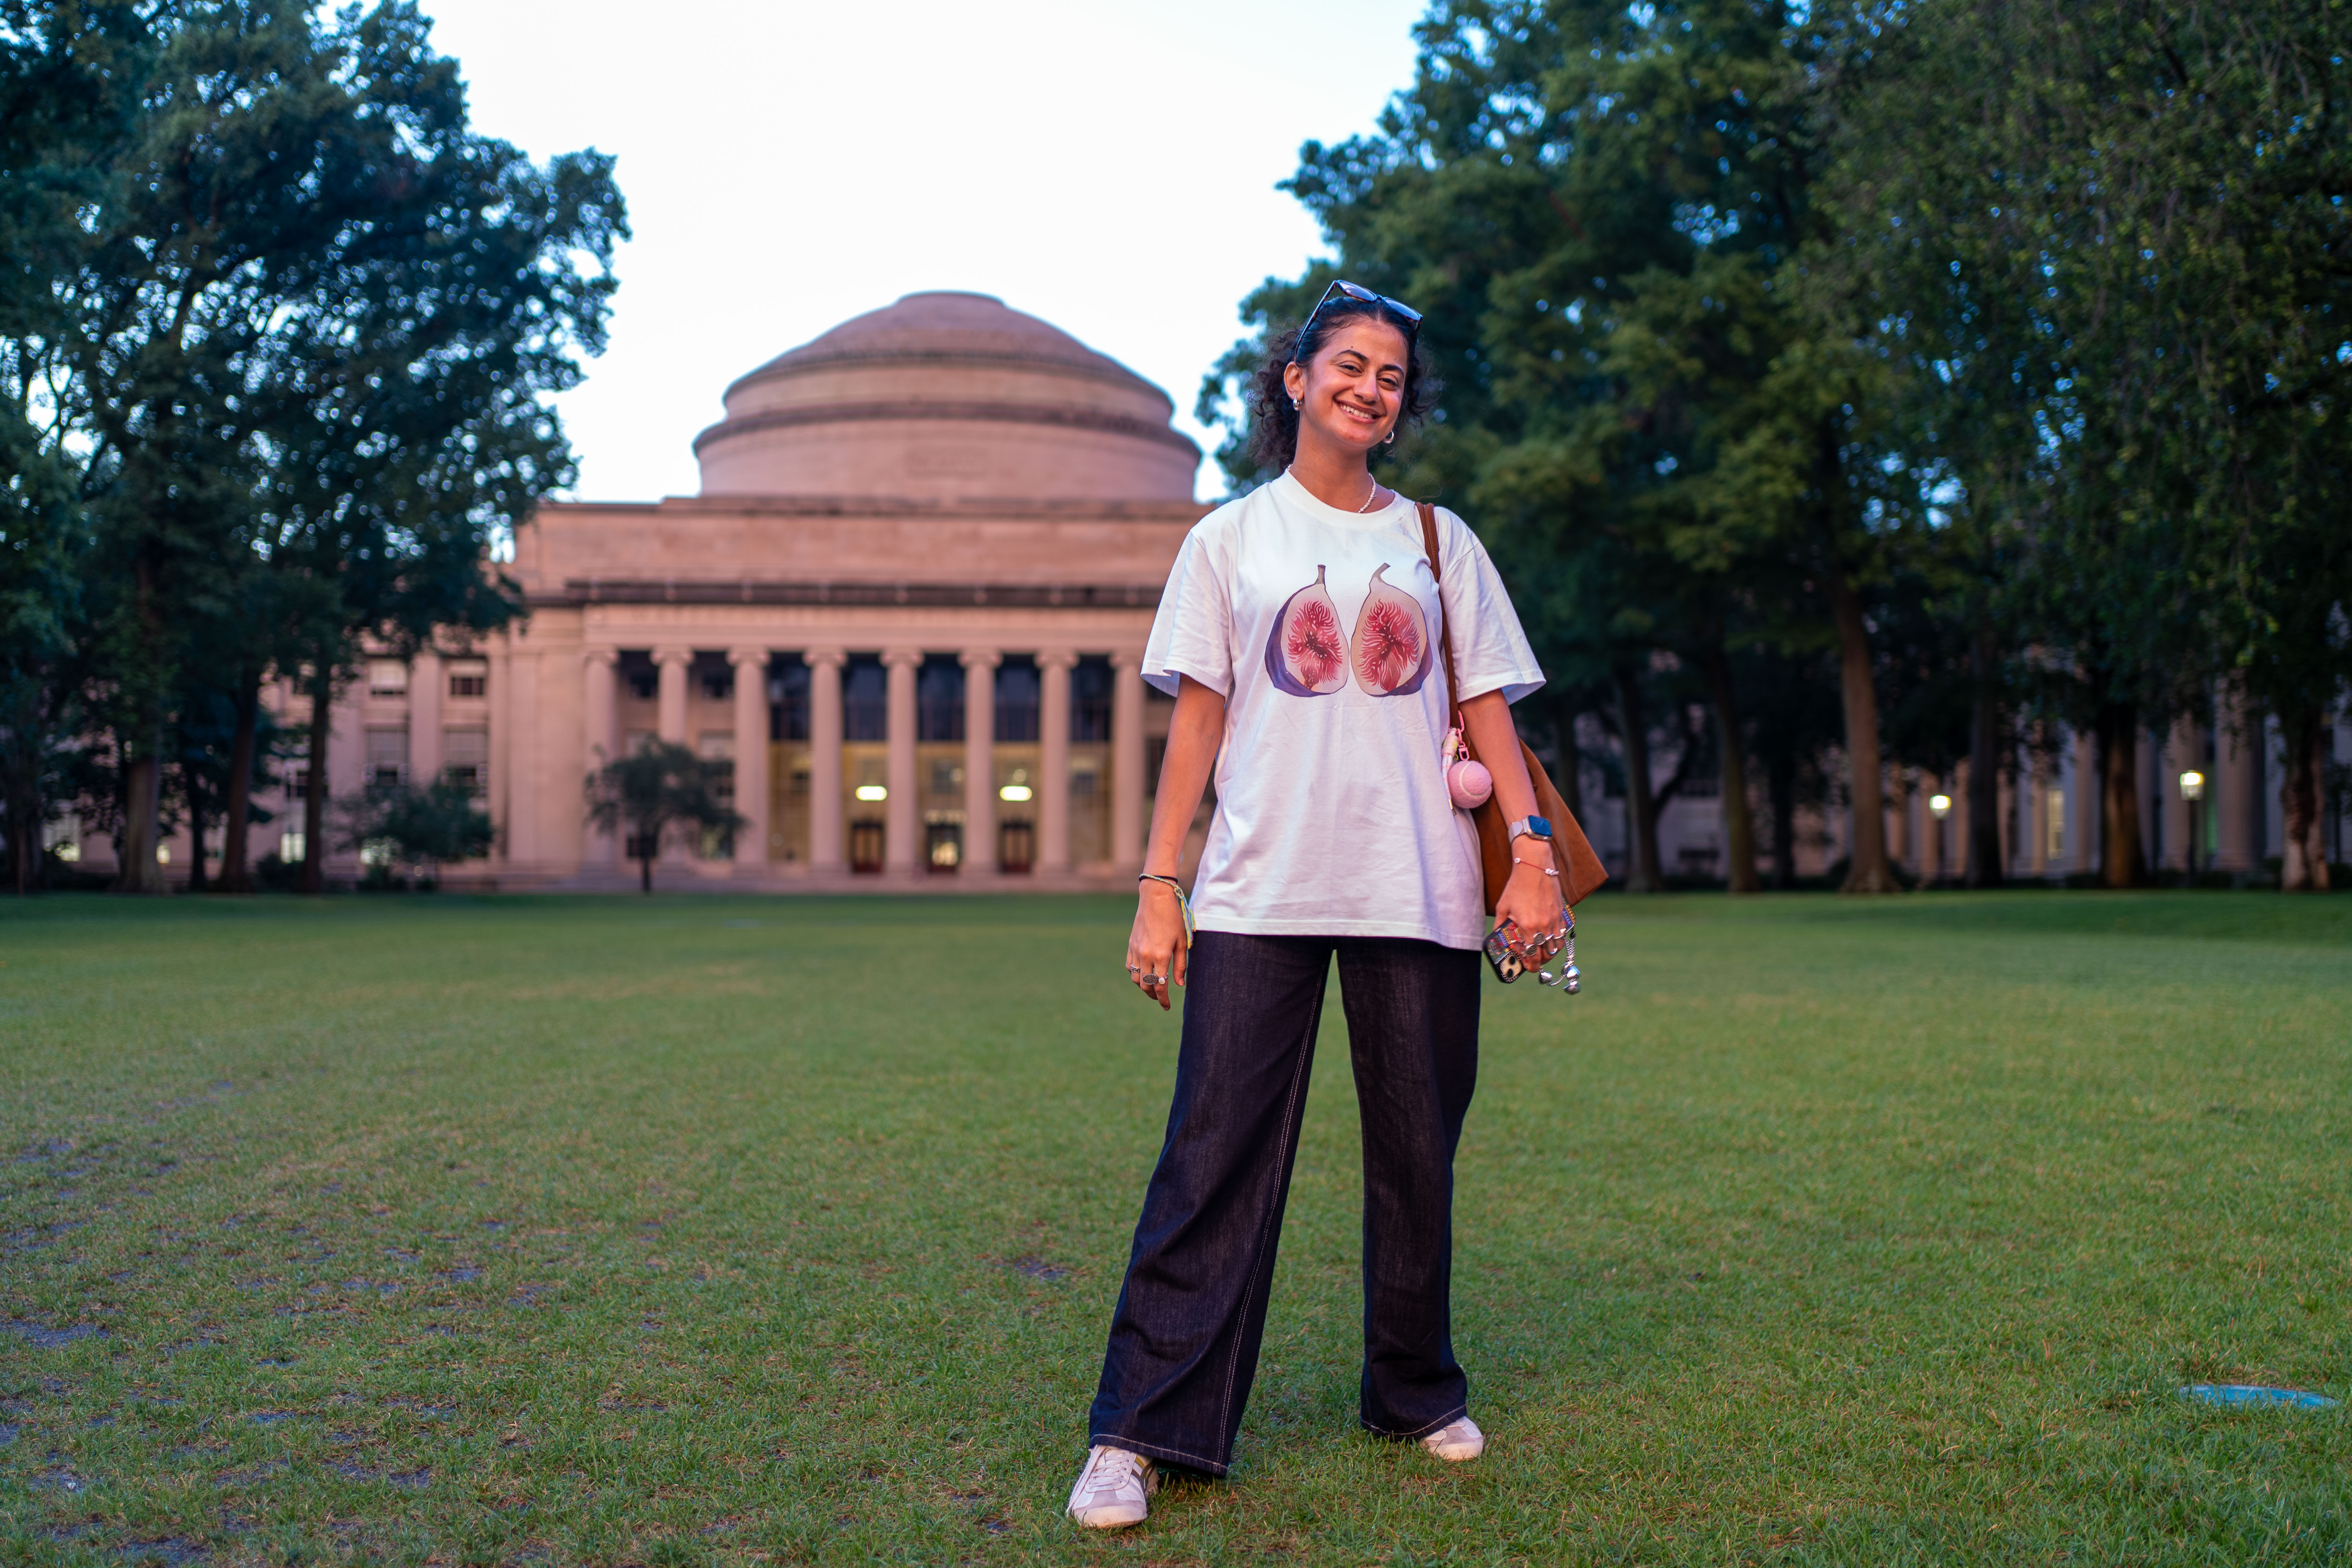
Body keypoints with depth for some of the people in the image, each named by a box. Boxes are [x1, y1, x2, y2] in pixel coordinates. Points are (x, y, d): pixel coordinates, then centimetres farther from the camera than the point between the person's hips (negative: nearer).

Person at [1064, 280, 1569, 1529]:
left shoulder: (1438, 541, 15)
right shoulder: (1229, 541, 10)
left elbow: (1487, 708, 11)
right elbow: (1196, 723, 6)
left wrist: (1533, 851, -1)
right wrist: (1158, 888, 0)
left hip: (1418, 895, 2)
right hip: (1258, 895, -2)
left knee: (1417, 1155, 8)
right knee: (1214, 1157, -6)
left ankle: (1417, 1392, 26)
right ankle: (1142, 1430, -1)